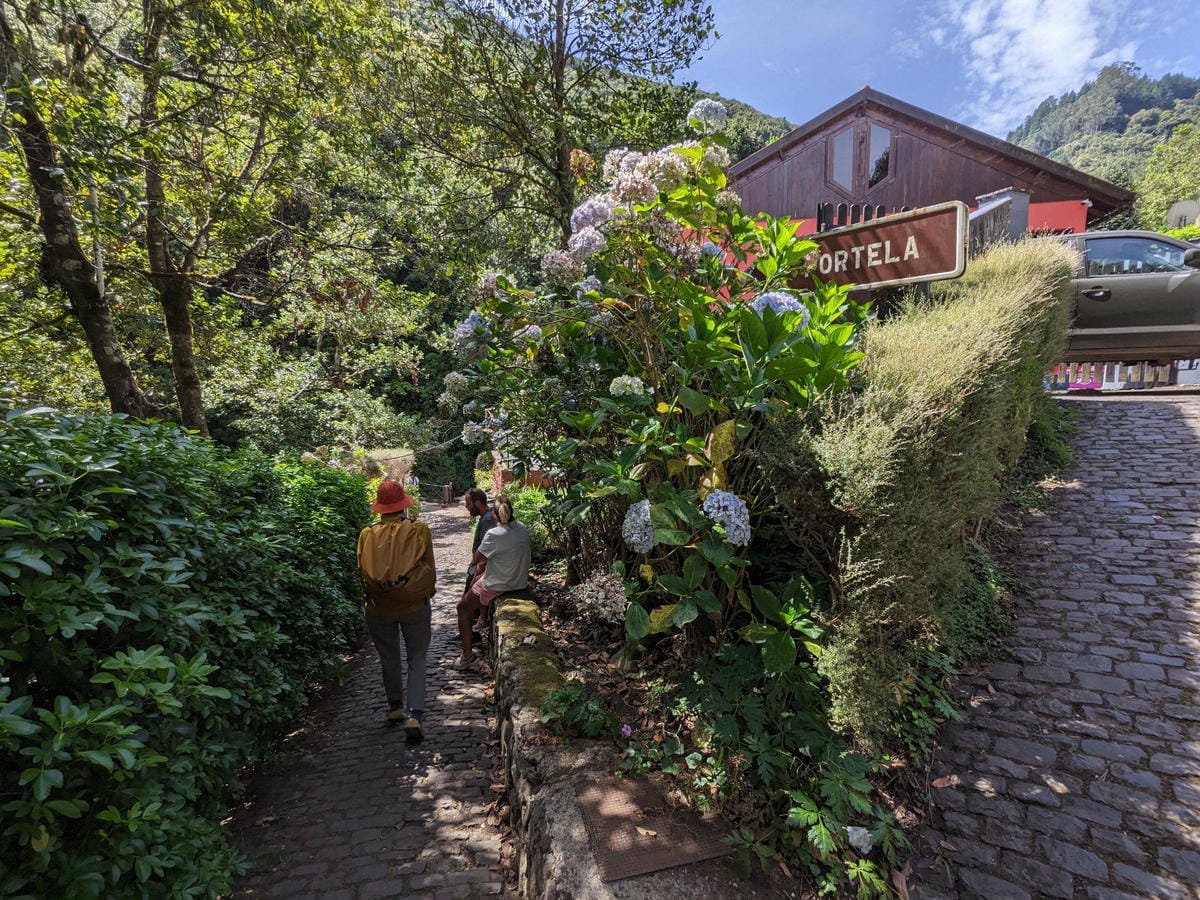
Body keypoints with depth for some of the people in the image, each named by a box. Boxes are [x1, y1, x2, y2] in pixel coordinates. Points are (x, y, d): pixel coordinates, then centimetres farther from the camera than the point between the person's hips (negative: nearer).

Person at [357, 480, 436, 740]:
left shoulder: (367, 534, -10)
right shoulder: (419, 530, -13)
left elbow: (363, 572, 0)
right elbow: (430, 568, -5)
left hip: (380, 608, 2)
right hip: (415, 606, -2)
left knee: (389, 659, 21)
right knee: (417, 661, 11)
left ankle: (395, 708, 34)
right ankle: (414, 714, 0)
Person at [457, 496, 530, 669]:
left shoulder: (494, 535, -27)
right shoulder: (522, 528, -5)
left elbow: (477, 559, -15)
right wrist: (485, 560, 4)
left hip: (498, 586, -7)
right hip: (520, 581, 7)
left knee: (462, 608, 13)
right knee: (476, 579, 32)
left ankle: (467, 655, 15)